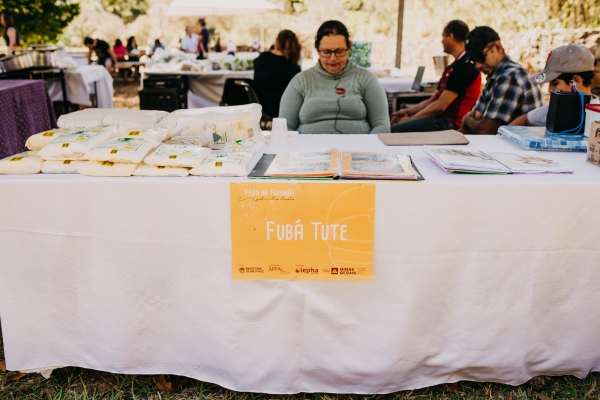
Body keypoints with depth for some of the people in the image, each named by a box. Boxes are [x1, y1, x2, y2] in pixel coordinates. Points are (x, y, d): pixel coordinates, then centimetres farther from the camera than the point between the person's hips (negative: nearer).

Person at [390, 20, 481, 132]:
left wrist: (409, 119, -10)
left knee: (393, 130, -22)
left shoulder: (464, 66, -14)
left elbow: (440, 105, -18)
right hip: (442, 118, 10)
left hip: (449, 123, -10)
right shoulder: (457, 65, 20)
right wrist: (408, 111, 8)